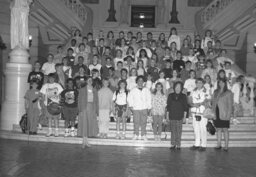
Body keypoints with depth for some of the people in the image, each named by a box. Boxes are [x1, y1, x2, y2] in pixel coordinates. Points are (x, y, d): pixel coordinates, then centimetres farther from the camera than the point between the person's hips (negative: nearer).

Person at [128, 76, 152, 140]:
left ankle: (143, 135, 10)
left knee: (144, 122, 1)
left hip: (144, 108, 1)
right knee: (136, 122, -1)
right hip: (136, 109, -1)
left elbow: (149, 99, 11)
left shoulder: (146, 90, 9)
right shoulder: (133, 90, 5)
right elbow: (129, 98, 11)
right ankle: (136, 135, 8)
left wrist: (149, 107, 6)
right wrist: (131, 105, 3)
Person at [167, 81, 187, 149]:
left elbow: (185, 107, 4)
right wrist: (167, 115, 7)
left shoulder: (183, 96, 4)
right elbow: (168, 106, 11)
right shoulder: (170, 95, 9)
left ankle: (178, 145, 6)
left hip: (180, 116, -1)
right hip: (172, 116, 2)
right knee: (173, 130, 4)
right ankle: (173, 144, 11)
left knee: (179, 131, -1)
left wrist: (184, 115, -1)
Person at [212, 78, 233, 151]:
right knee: (218, 129, 10)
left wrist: (228, 114, -13)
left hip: (224, 114, -5)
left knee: (225, 129, 0)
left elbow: (230, 104, -6)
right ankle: (219, 145, 18)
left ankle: (226, 146, 5)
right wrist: (213, 112, 5)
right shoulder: (215, 92, 11)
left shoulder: (228, 93, -3)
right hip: (217, 113, 5)